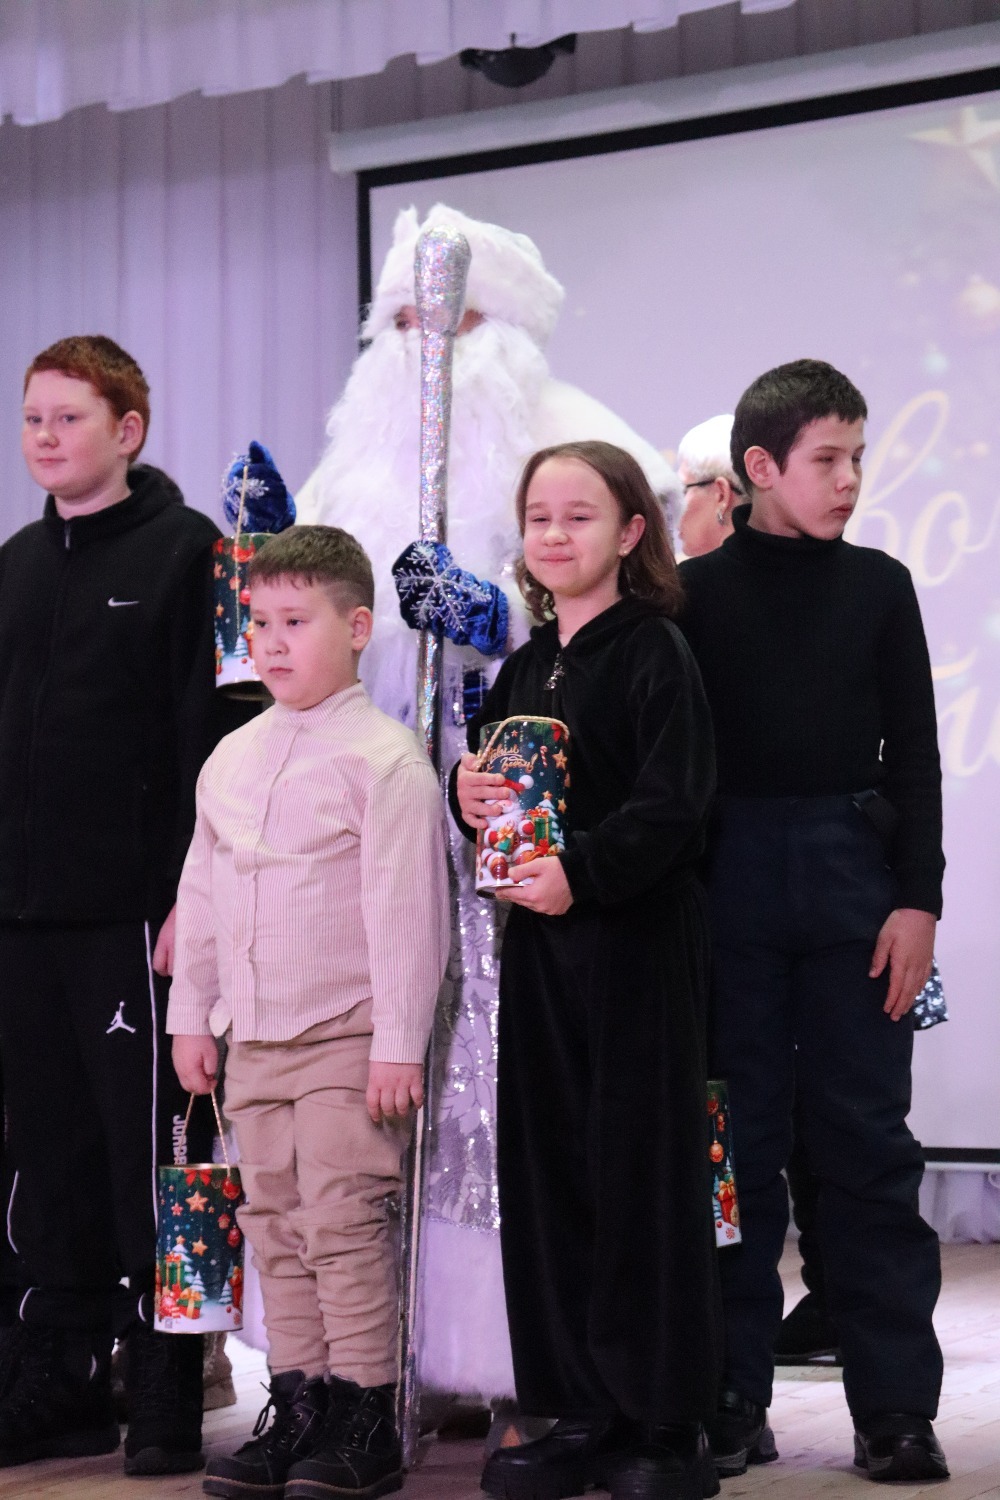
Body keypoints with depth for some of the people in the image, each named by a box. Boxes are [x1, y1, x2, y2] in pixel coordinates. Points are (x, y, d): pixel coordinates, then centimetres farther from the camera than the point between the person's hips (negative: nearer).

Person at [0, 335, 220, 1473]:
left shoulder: (185, 552, -4)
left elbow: (212, 733, -10)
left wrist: (194, 895, -16)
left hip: (137, 911, -6)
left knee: (147, 1152, -2)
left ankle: (168, 1398, 7)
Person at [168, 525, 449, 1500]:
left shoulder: (384, 759, -10)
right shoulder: (231, 759, 11)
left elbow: (405, 907, -13)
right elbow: (201, 894, 18)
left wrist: (399, 1043, -15)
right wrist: (191, 1015, 17)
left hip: (348, 1038, -7)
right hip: (253, 1037, 7)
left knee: (343, 1222, -7)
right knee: (274, 1225, 10)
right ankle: (297, 1410, 18)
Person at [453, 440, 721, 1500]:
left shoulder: (653, 652, -7)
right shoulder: (526, 665, 15)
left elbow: (674, 803, -16)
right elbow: (489, 777, 21)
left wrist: (583, 873, -24)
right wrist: (468, 797, -1)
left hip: (636, 943, -7)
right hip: (538, 944, 7)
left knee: (641, 1172, -2)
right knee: (547, 1169, 8)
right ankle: (580, 1413, 18)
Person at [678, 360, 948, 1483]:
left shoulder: (877, 588, 8)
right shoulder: (697, 593, 3)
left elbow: (913, 754, 7)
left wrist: (916, 899, -2)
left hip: (854, 882, 1)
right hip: (731, 888, -1)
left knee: (866, 1142, 2)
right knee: (737, 1143, 4)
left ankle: (895, 1406, 6)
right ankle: (734, 1399, 11)